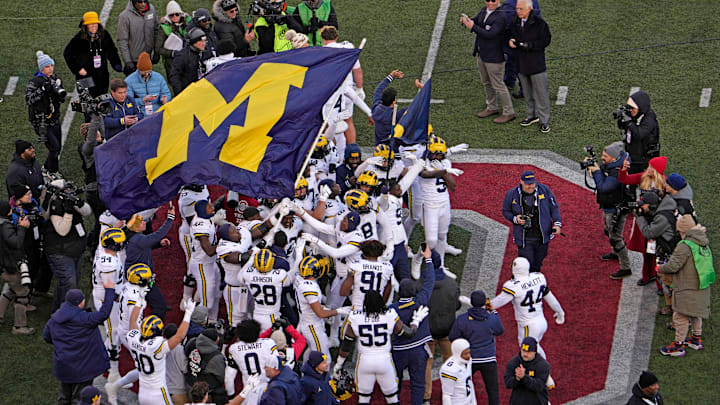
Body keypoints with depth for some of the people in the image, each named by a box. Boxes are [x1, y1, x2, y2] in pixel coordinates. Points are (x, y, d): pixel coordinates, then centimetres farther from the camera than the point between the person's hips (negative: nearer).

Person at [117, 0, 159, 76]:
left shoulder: (151, 10, -5)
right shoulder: (125, 16, -19)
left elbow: (155, 30, 7)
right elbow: (122, 41, -16)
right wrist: (127, 61, -19)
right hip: (133, 59, -5)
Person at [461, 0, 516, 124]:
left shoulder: (500, 17, -23)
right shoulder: (484, 10, 3)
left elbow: (489, 34, -29)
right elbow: (476, 20, 8)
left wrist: (473, 27, -33)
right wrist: (466, 20, -15)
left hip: (493, 57, -9)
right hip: (481, 54, 9)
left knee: (498, 85, 0)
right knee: (486, 83, 22)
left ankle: (509, 113, 11)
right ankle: (492, 108, 38)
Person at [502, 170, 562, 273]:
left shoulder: (544, 190, -3)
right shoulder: (512, 194, -5)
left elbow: (554, 207, 7)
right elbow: (505, 211, 8)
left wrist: (557, 223, -5)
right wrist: (515, 219, -12)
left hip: (542, 237, 2)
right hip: (524, 239, -2)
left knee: (537, 266, 14)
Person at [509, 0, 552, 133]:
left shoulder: (539, 23, -13)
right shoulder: (515, 23, 5)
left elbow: (545, 41, -12)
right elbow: (511, 36, 17)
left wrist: (529, 45, -24)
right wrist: (511, 41, -8)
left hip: (536, 63, -6)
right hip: (521, 63, 6)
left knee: (540, 93, -2)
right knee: (527, 92, 17)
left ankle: (544, 121, 5)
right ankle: (532, 115, 32)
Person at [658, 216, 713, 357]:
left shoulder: (685, 246, -20)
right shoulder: (704, 244, 5)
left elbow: (673, 265, -21)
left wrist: (660, 268, -1)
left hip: (687, 289, -8)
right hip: (702, 287, 8)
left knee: (681, 316, 1)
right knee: (696, 313, 23)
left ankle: (678, 345, 8)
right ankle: (697, 339, 36)